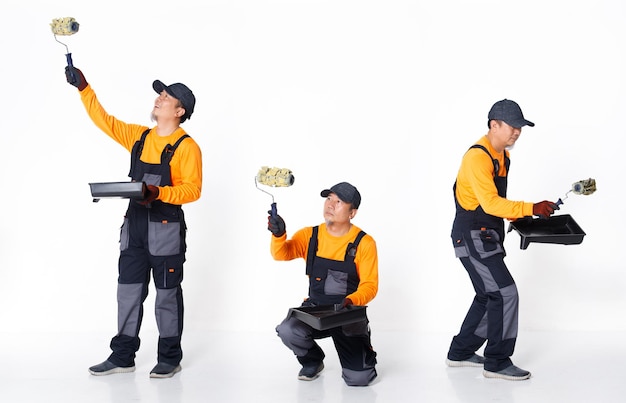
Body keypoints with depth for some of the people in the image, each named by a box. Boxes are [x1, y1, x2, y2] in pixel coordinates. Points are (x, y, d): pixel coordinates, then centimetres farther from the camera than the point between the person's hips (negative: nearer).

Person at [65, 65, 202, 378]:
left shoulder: (186, 147, -9)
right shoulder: (139, 136, 11)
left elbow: (192, 189, -14)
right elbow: (104, 120, 13)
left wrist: (159, 193, -26)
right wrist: (84, 89, 6)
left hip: (167, 229, -6)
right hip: (134, 224, 6)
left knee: (167, 294, 3)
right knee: (128, 291, 10)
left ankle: (170, 359, 14)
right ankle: (122, 356, 18)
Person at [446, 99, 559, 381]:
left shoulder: (502, 156, 12)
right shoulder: (478, 157, -19)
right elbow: (491, 203, -26)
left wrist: (519, 217, 5)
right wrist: (531, 208, -27)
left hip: (488, 236, 10)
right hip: (472, 237, -10)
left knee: (489, 297, 15)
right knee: (505, 293, -11)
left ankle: (461, 352, 26)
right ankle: (497, 362, -1)